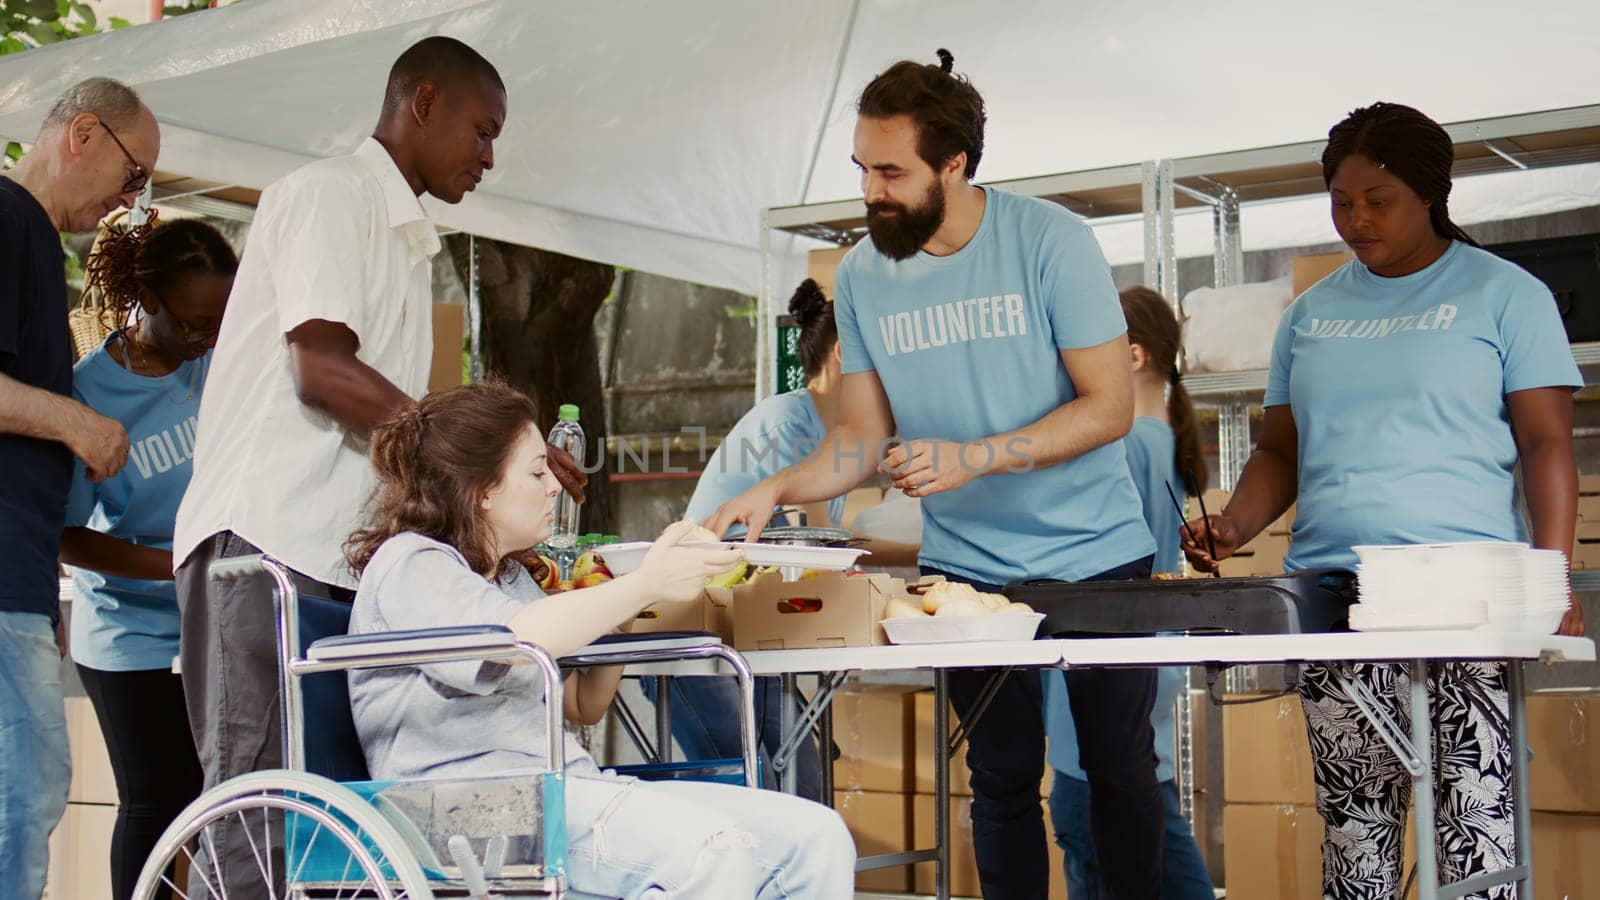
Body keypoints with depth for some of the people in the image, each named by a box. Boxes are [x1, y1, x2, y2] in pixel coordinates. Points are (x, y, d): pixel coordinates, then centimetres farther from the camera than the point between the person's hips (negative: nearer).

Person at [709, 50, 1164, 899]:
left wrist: (971, 457, -26)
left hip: (1096, 554, -2)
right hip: (967, 567, 3)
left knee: (1119, 771, 7)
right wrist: (775, 489, -14)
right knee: (1002, 780, 9)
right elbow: (862, 432, 4)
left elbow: (1108, 405, -16)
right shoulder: (862, 274, -2)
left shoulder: (1049, 240, -14)